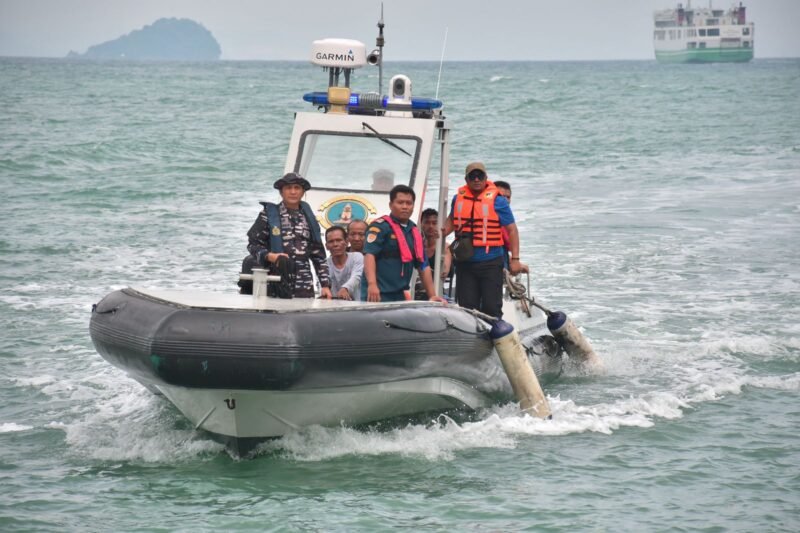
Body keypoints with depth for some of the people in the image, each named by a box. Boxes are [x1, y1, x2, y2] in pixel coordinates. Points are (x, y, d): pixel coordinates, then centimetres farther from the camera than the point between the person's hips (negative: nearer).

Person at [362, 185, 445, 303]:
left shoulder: (414, 232, 17)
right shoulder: (380, 226, -6)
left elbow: (423, 266, 21)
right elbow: (369, 255, -18)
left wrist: (432, 295, 15)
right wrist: (372, 284, -33)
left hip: (399, 296, 8)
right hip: (377, 295, -7)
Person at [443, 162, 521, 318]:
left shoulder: (497, 201, -5)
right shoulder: (458, 198, 8)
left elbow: (511, 229, -3)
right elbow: (452, 219, 27)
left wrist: (515, 258, -8)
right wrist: (444, 231, 4)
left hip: (490, 263, -4)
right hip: (464, 263, 4)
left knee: (491, 306, -3)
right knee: (466, 305, 8)